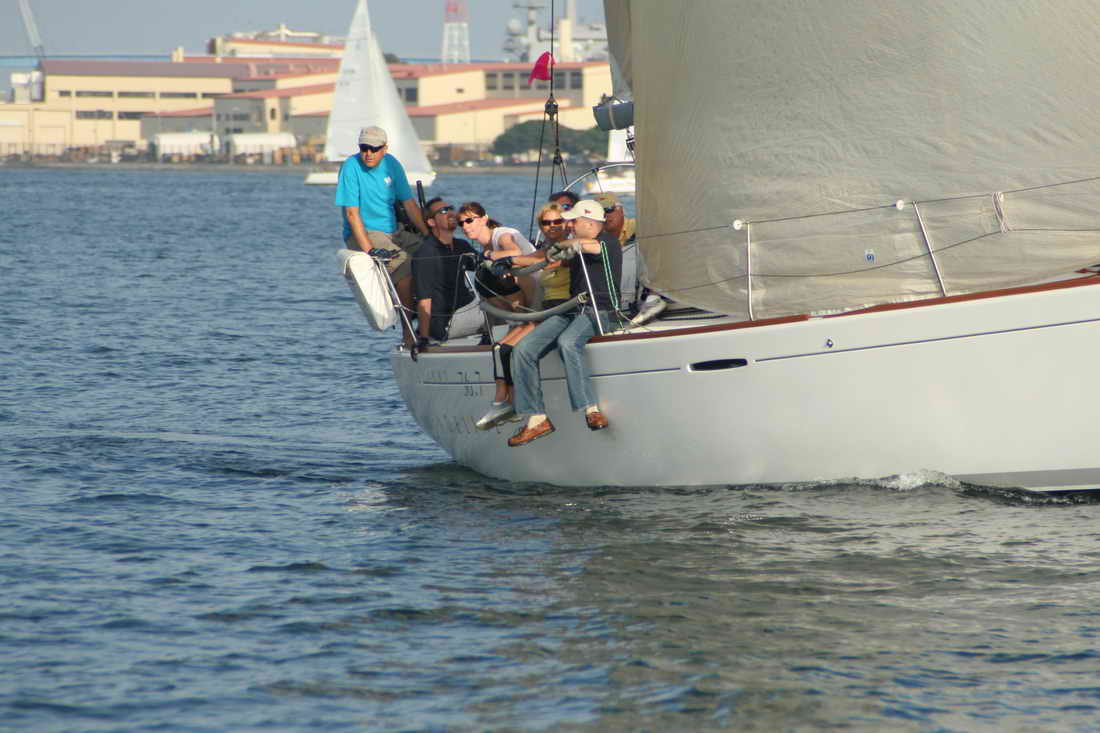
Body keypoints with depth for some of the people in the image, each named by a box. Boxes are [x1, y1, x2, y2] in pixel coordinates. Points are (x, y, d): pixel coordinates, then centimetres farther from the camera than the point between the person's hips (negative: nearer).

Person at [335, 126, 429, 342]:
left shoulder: (391, 165, 5)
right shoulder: (351, 168, -13)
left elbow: (409, 204, 8)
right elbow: (352, 213, -17)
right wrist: (369, 250, -25)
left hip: (392, 232, 7)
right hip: (363, 235, -7)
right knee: (406, 270, -27)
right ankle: (410, 336, -20)